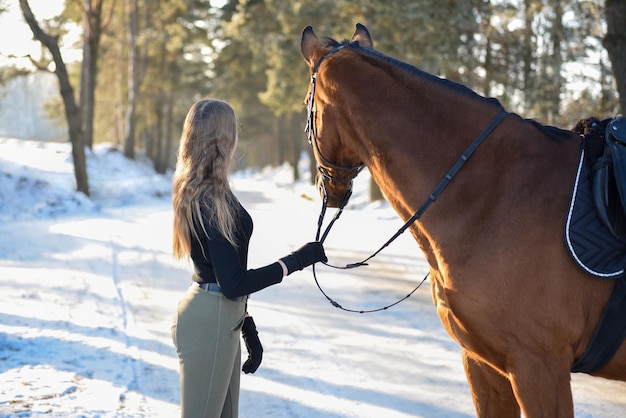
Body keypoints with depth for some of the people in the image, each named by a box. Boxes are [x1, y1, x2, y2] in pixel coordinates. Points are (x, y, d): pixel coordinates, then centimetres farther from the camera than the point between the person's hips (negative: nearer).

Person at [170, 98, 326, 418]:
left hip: (222, 318, 10)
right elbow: (233, 284, -21)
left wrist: (248, 330, 19)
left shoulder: (195, 191, 10)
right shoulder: (212, 200, -20)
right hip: (210, 322, -10)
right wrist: (297, 260, -16)